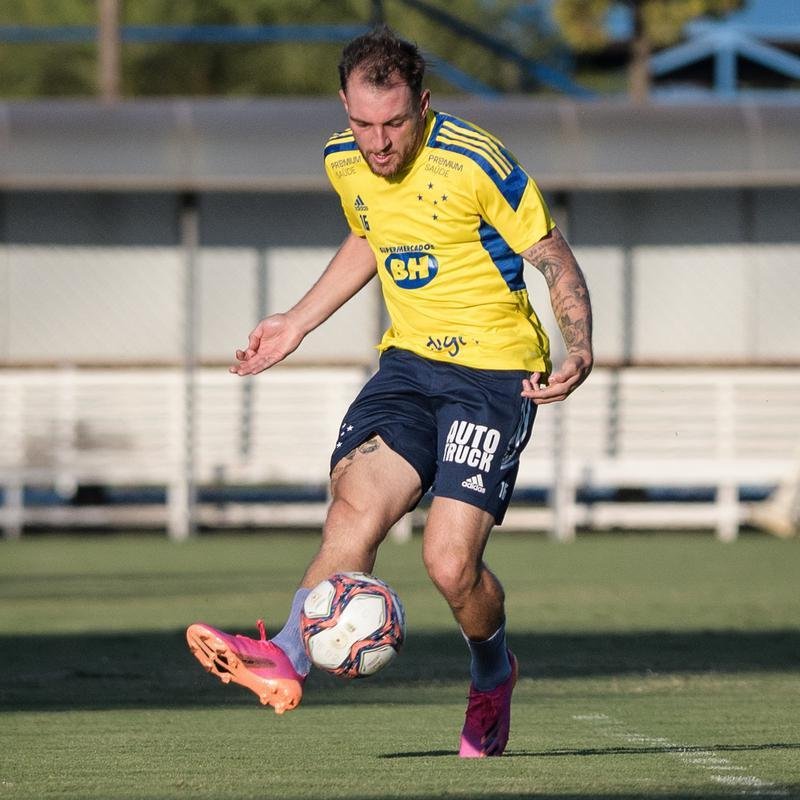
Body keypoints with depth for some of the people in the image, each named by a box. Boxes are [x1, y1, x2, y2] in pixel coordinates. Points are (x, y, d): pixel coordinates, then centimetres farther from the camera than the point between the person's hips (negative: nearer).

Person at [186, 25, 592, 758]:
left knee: (450, 561, -14)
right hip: (409, 361, 5)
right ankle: (287, 661, -35)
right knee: (355, 504, -22)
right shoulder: (344, 162, 2)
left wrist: (579, 346, -25)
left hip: (494, 371, -5)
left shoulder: (476, 163, -17)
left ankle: (493, 675, 17)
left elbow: (554, 260, -8)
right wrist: (296, 324, 24)